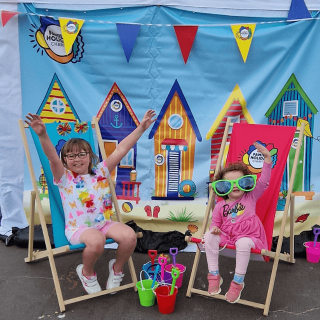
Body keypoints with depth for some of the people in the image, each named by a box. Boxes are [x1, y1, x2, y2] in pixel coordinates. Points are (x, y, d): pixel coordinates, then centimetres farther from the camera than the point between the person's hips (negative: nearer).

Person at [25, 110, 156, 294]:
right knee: (97, 240, -36)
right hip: (78, 228, -3)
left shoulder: (100, 172, 5)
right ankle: (87, 273, -1)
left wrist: (141, 128, -5)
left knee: (130, 236, -23)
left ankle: (117, 268, 8)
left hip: (104, 223, 4)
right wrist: (43, 135, -42)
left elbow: (121, 150, -1)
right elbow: (53, 158, -23)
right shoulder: (65, 178, -3)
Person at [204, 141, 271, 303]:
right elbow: (215, 222, 17)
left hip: (248, 235, -3)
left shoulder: (251, 197, 4)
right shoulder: (220, 206, 8)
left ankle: (238, 282, -18)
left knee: (243, 243, -37)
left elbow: (263, 181, -4)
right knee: (209, 236, -22)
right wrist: (214, 228, -10)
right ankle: (214, 275, -11)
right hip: (227, 235, 3)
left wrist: (267, 158, -14)